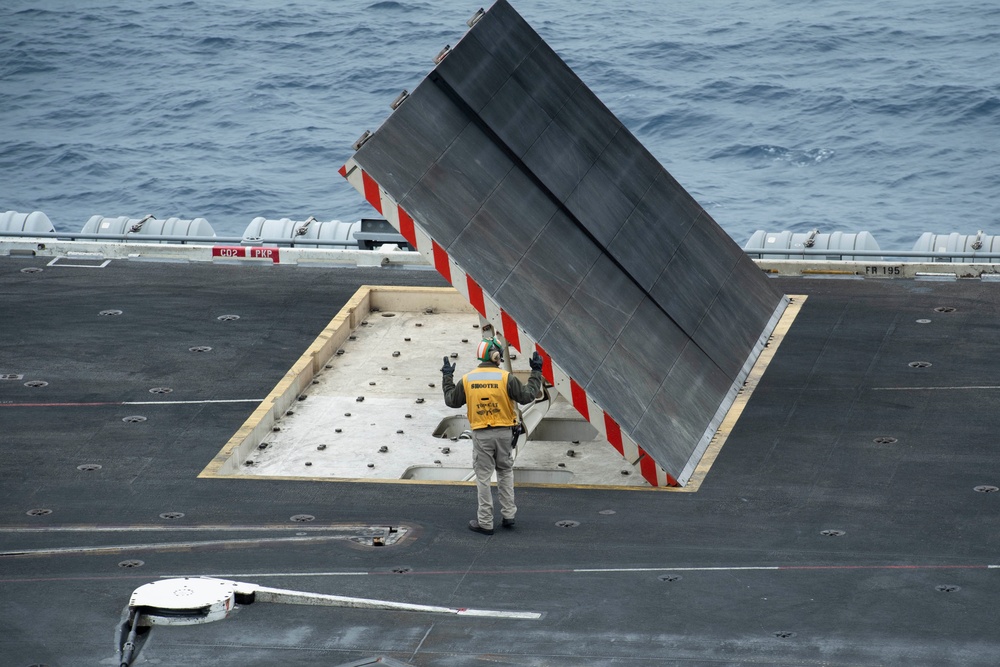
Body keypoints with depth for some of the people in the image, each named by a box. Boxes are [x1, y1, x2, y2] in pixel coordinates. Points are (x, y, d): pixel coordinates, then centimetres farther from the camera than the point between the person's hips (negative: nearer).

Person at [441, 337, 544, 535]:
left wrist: (447, 377, 24)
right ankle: (508, 515, 17)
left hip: (481, 435, 0)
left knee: (483, 477, 5)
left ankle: (485, 522, 7)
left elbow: (451, 401, 10)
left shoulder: (467, 380, -3)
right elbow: (526, 396, -6)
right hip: (504, 432, 0)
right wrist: (536, 372, 5)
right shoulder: (506, 378, -10)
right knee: (505, 472, 18)